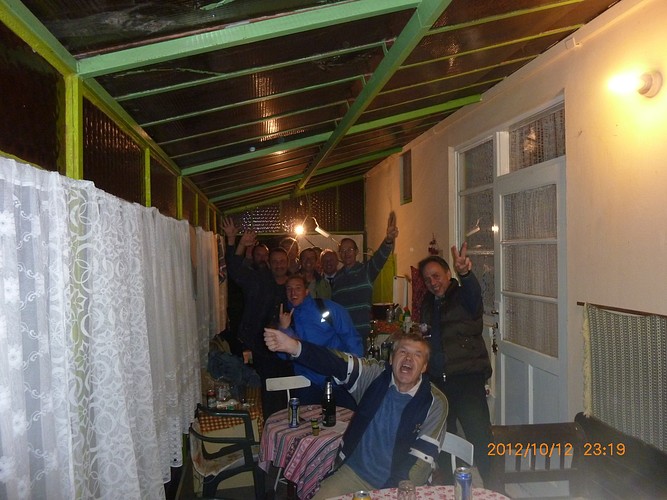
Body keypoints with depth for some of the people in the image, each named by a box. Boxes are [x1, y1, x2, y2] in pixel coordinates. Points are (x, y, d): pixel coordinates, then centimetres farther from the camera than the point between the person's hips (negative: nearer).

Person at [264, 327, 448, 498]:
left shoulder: (435, 402, -10)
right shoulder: (375, 374, -8)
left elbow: (424, 456, -10)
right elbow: (337, 364, -23)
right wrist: (294, 347, -39)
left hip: (396, 484, -1)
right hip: (354, 474, 1)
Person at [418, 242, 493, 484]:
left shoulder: (463, 296, -5)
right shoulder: (427, 304, 13)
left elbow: (475, 293, -30)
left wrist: (465, 273, -50)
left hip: (467, 379, -6)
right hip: (437, 380, 6)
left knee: (479, 437, -10)